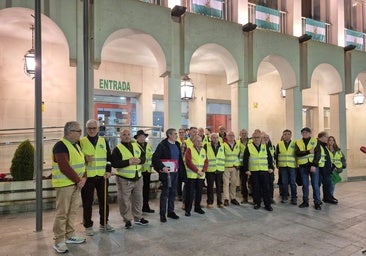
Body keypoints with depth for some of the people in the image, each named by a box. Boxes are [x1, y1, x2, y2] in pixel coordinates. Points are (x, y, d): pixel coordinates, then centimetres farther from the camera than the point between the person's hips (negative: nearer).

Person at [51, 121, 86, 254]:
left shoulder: (76, 145, 13)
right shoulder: (61, 146, -16)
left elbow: (81, 163, 14)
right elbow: (65, 168, -23)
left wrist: (83, 178, -2)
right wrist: (78, 180, -16)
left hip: (76, 184, 9)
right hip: (64, 184, -9)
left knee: (73, 211, 15)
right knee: (62, 213, -1)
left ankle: (69, 236, 28)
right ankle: (59, 241, 9)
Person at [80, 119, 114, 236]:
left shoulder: (104, 141, 8)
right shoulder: (81, 142, -1)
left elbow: (109, 157, 11)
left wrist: (108, 171, 0)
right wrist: (85, 159, -20)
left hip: (102, 176, 3)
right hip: (87, 177, -3)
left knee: (104, 200, 12)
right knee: (87, 202, 4)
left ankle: (104, 223, 28)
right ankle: (88, 226, 20)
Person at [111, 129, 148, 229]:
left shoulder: (136, 146, 9)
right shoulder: (117, 149, -8)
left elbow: (143, 157, 11)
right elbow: (114, 163, -18)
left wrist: (139, 160, -12)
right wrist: (128, 162, -24)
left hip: (138, 178, 5)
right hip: (124, 179, -5)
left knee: (138, 198, 15)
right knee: (125, 200, 3)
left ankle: (138, 218, 31)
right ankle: (127, 220, 20)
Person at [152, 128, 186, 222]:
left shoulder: (177, 144, 9)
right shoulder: (162, 145, -12)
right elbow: (155, 158, -16)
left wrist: (181, 170, 10)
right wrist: (162, 167, -21)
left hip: (175, 172, 7)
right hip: (166, 172, -7)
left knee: (173, 192, 14)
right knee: (165, 193, 1)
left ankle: (171, 211, 27)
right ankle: (162, 214, 12)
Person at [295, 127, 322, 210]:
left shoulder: (315, 141, 3)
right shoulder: (298, 142, 6)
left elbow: (318, 154, -5)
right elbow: (297, 153, -8)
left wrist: (314, 165, -15)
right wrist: (309, 151, -18)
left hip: (313, 165, -2)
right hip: (303, 166, 2)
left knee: (315, 185, 0)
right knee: (305, 185, 9)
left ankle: (317, 203, 9)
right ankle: (305, 201, 20)